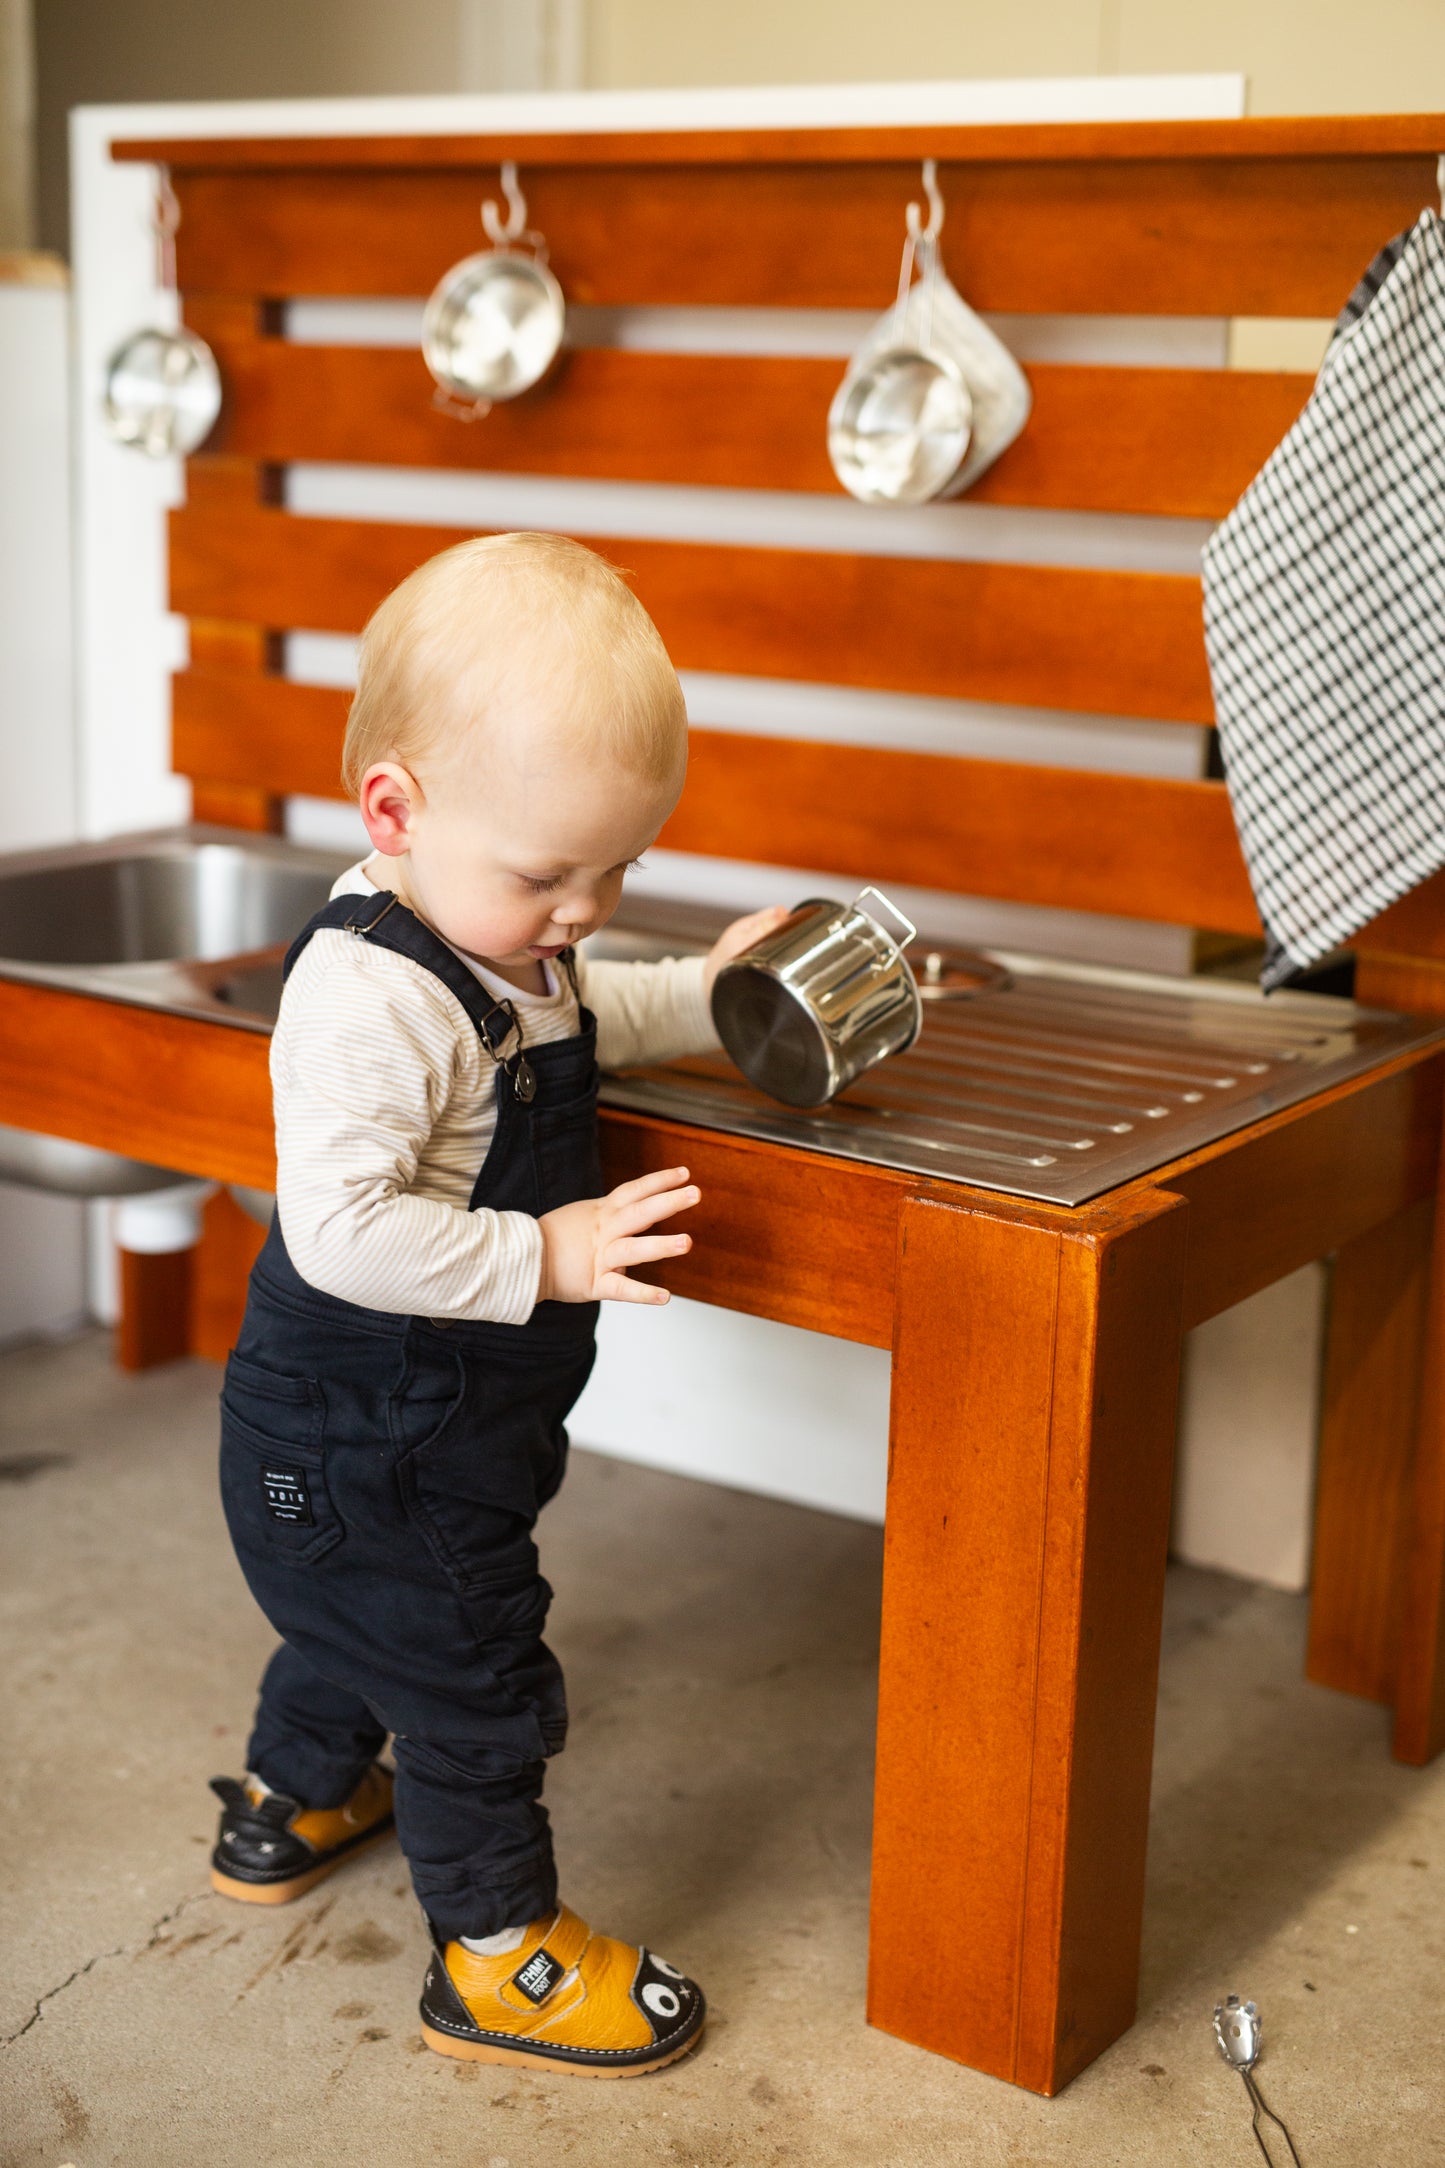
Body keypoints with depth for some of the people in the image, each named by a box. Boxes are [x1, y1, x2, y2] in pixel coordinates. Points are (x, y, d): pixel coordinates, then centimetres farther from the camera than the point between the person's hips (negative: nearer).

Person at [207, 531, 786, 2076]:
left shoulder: (505, 939, 0)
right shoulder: (372, 997, -32)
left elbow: (575, 1021, 22)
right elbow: (340, 1227, -36)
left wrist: (708, 993, 9)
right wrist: (546, 1254, -34)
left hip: (402, 1429, 10)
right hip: (368, 1440, -10)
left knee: (360, 1614, 30)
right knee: (471, 1672, 3)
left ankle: (291, 1804, 54)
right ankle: (496, 1951, 20)